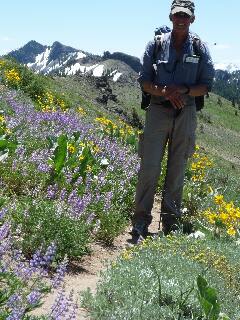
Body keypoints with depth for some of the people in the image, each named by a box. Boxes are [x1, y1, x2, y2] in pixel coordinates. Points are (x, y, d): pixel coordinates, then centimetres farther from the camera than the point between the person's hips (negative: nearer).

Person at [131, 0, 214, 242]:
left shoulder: (200, 49, 4)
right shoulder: (156, 44, 2)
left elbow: (205, 86, 3)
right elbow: (144, 81, 2)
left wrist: (183, 90, -16)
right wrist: (164, 92, -17)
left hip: (185, 114, 1)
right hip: (158, 111, -1)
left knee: (177, 170, 8)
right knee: (149, 167, -6)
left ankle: (171, 222, 19)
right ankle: (140, 222, 1)